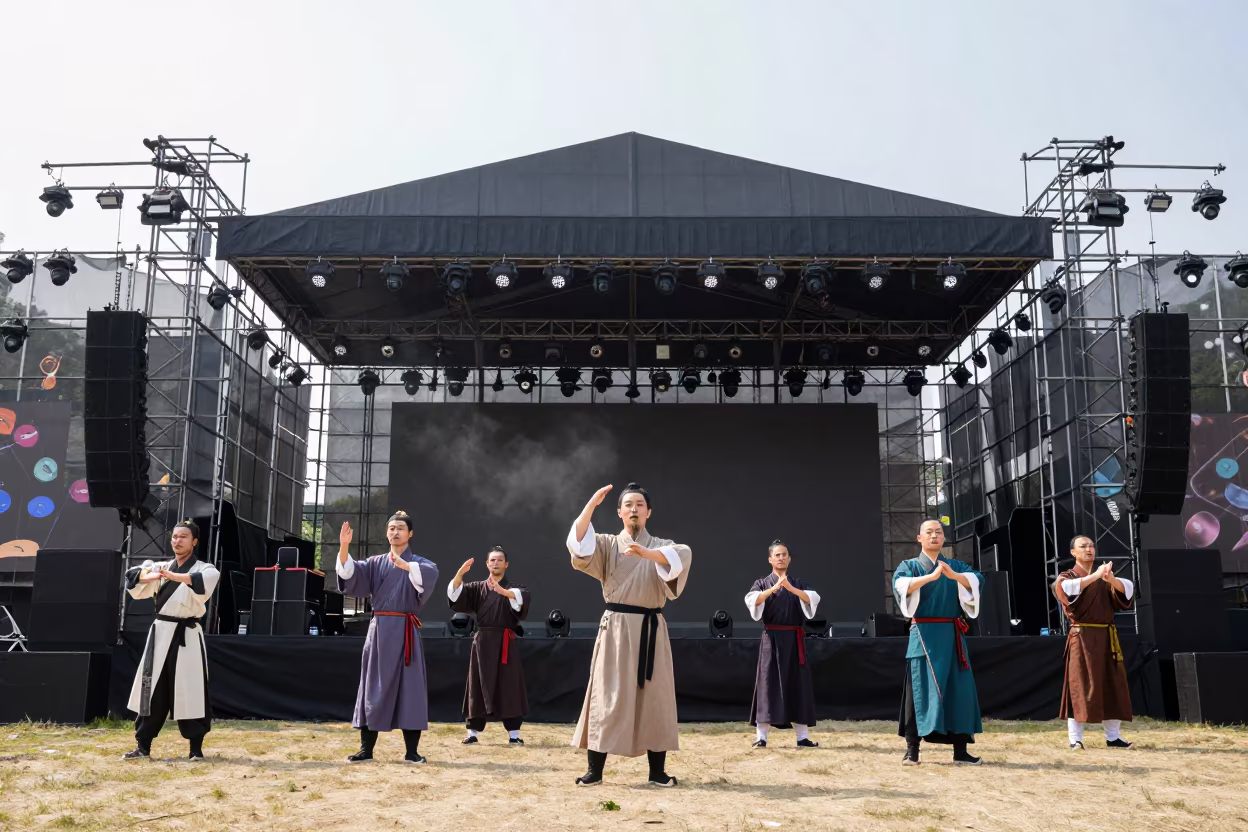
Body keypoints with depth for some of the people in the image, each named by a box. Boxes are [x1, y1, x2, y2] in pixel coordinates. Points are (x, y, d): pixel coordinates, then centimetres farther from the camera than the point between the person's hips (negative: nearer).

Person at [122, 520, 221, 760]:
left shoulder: (203, 568, -2)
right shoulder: (161, 567, 12)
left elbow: (209, 578, -26)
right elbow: (134, 578, -1)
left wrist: (173, 576, -37)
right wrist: (148, 575, -24)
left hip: (186, 636, -4)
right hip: (160, 634, 4)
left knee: (190, 691, -3)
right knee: (151, 691, 7)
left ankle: (196, 748, 8)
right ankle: (143, 746, 17)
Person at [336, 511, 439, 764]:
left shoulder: (419, 563, 3)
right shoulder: (375, 563, 13)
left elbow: (431, 573, -21)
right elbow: (349, 573, -3)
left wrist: (405, 565, -38)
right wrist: (344, 547, -21)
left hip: (405, 632, -3)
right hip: (379, 630, 3)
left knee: (409, 688, -2)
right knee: (373, 688, 6)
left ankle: (412, 751, 4)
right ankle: (366, 749, 13)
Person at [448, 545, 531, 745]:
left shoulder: (512, 588, 4)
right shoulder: (477, 588, 10)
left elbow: (524, 597, -18)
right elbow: (455, 593, -5)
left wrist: (503, 591, -37)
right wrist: (460, 573, -24)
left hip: (505, 643, -1)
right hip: (482, 642, 2)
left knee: (509, 687, -1)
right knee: (478, 688, 4)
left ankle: (513, 734, 5)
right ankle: (472, 732, 13)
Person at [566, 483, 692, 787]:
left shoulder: (661, 547, 8)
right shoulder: (607, 545, 8)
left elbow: (684, 555, -16)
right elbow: (578, 542, -12)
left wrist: (647, 553, -31)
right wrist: (592, 503, -20)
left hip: (651, 630, 1)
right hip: (616, 628, -1)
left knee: (655, 698, 3)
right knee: (607, 696, -2)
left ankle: (657, 770, 13)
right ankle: (595, 770, 5)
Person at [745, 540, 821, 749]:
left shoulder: (798, 583, 10)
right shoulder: (762, 583, 5)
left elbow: (813, 599, -9)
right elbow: (751, 600, -16)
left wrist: (790, 588, -23)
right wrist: (775, 587, -27)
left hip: (794, 639, 2)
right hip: (771, 638, -2)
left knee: (798, 684, 2)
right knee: (768, 684, -5)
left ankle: (803, 736, 9)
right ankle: (761, 736, -2)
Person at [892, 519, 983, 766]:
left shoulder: (955, 566, 14)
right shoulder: (910, 566, 6)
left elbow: (976, 581, -6)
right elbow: (900, 585, -17)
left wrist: (953, 575, -26)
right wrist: (931, 576, -29)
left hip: (952, 636, 3)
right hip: (924, 636, -3)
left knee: (959, 690, 3)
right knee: (920, 690, -5)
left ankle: (960, 750, 9)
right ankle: (912, 748, -1)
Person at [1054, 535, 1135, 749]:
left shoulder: (1105, 578, 15)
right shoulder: (1067, 576, 1)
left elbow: (1127, 589, -3)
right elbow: (1066, 587, -24)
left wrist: (1111, 579, -24)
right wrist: (1095, 576, -29)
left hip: (1107, 637, 5)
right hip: (1082, 639, -5)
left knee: (1112, 687, 7)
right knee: (1080, 687, -8)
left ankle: (1113, 736, 17)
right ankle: (1075, 739, -5)